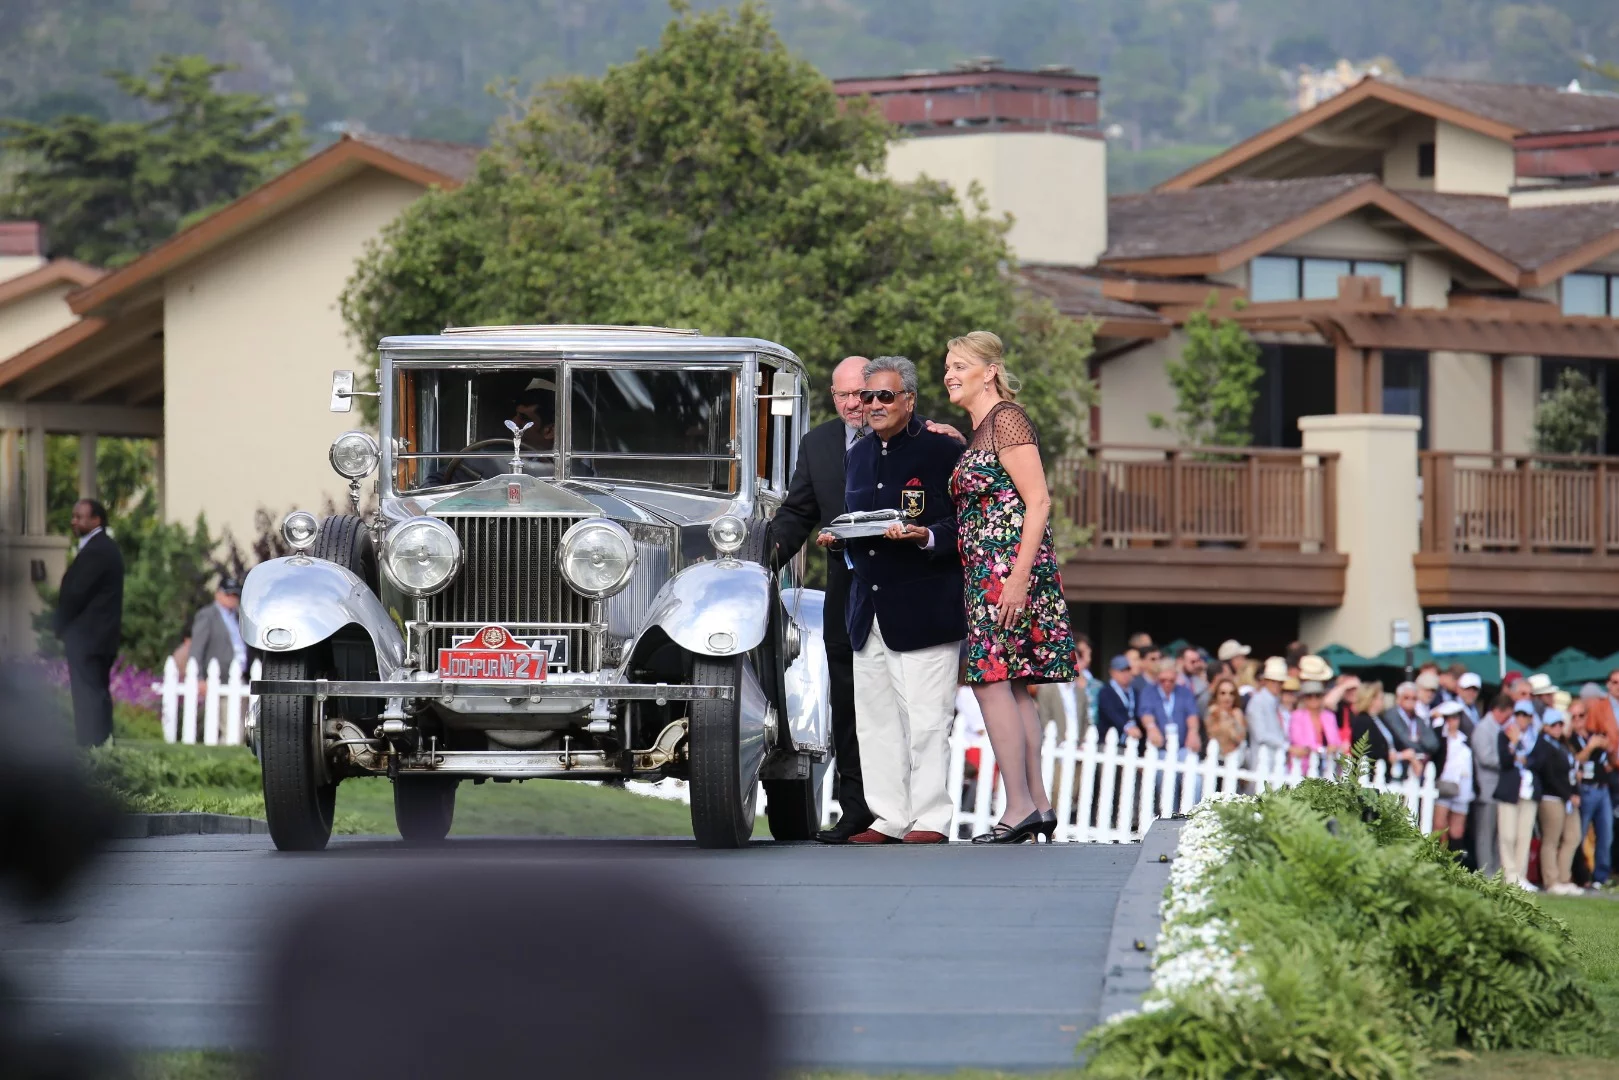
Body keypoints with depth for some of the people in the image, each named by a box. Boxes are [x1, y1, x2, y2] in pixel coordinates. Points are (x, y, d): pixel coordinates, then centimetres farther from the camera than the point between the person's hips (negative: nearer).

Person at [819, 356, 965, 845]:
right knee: (874, 717, 8)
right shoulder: (859, 454, 17)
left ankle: (929, 818, -2)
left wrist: (926, 537, -23)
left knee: (925, 718, -7)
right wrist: (837, 538, 4)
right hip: (869, 611, 7)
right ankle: (888, 818, 13)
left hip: (922, 611, -7)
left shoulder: (942, 450, -5)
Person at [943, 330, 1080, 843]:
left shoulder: (1007, 418, -9)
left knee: (991, 678, -12)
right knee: (1010, 685, 8)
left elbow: (1038, 501, -16)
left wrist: (1018, 578, -22)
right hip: (987, 570, 10)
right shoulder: (978, 431, 19)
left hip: (1008, 566, -10)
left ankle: (1019, 807, -14)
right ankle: (1038, 804, 8)